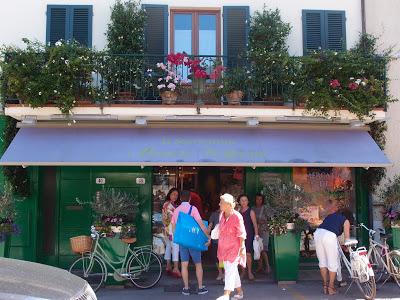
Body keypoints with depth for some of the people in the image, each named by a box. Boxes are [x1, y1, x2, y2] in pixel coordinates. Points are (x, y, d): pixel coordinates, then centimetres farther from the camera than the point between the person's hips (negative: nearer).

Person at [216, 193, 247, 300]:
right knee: (232, 271, 14)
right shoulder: (222, 215, 5)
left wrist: (242, 248, -15)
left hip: (234, 247, -8)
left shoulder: (236, 216, -16)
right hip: (224, 247, 8)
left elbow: (241, 234, -14)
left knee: (230, 270, -12)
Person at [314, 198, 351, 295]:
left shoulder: (330, 216, 34)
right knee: (333, 263, 10)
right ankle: (331, 287, 18)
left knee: (322, 261, 18)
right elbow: (347, 237, 12)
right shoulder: (345, 220, 19)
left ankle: (325, 286, 24)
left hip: (317, 233, 5)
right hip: (329, 236, -5)